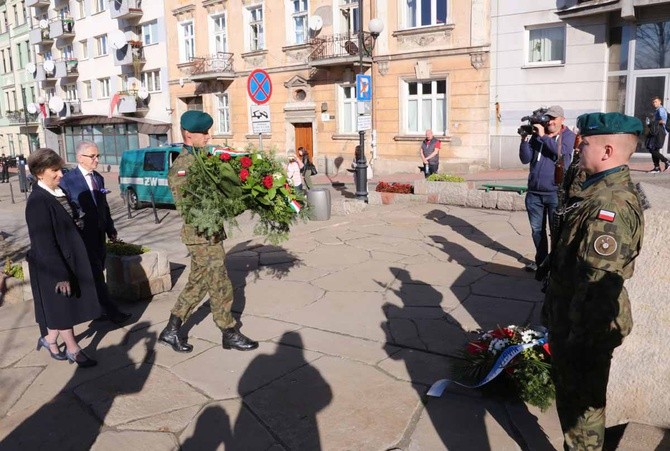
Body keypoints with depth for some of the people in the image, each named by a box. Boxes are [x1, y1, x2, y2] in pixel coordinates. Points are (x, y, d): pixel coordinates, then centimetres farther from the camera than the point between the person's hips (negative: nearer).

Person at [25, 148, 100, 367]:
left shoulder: (59, 193, 5)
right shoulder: (38, 202, -23)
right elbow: (44, 244, -24)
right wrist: (60, 274, -23)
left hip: (70, 260, 8)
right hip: (53, 266, -8)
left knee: (62, 307, 20)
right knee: (63, 307, 7)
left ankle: (49, 339, 39)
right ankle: (73, 350, 22)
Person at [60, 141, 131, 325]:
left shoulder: (98, 178, 10)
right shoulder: (68, 180, -11)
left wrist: (110, 229, 14)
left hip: (99, 235, 7)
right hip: (83, 236, -6)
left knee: (97, 274, 14)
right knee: (96, 275, -3)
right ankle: (110, 311, 1)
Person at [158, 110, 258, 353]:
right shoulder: (181, 166, -14)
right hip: (202, 235, -9)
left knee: (197, 283, 17)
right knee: (220, 286, 2)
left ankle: (171, 331, 27)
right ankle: (229, 334, 17)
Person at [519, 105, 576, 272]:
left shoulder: (568, 135, 0)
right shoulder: (536, 134, 6)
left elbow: (562, 151, -20)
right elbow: (525, 159, 0)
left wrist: (543, 136, -19)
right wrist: (525, 139, -13)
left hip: (555, 193, -3)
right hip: (534, 192, 3)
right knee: (537, 229, 13)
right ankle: (540, 260, 27)